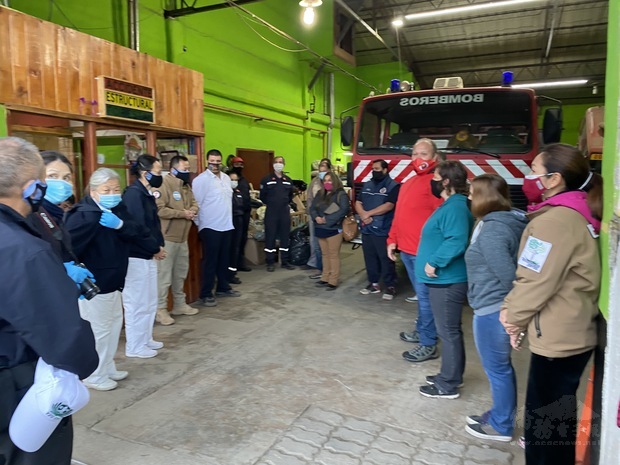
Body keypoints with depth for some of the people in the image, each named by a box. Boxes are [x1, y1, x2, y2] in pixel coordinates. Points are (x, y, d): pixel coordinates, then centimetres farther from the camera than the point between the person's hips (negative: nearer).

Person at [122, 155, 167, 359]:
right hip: (136, 256, -10)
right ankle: (135, 346, 15)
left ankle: (146, 340, 31)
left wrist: (159, 245, -1)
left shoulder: (146, 193, 11)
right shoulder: (133, 194, -18)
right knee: (137, 303, 1)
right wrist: (156, 249, -14)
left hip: (147, 255, 10)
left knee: (150, 301, 18)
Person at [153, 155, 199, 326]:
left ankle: (180, 304, 31)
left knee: (180, 273, 18)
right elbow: (159, 209, -24)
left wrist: (192, 211, -7)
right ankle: (160, 310, 6)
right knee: (164, 275, -4)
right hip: (166, 238, -9)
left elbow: (194, 203, 18)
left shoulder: (186, 185, 13)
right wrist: (182, 214, -19)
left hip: (182, 238, 9)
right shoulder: (164, 184, -16)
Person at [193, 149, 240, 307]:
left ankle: (223, 287, 29)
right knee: (210, 261, -2)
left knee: (224, 259, 15)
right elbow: (196, 204, -12)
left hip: (226, 225, 7)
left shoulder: (226, 178, 11)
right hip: (210, 227, -7)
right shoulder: (200, 180, -11)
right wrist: (199, 224, -11)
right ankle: (205, 294, 7)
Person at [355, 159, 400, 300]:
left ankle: (390, 286, 6)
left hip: (383, 231, -6)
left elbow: (388, 206, -16)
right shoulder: (367, 185, 15)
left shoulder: (393, 186, -5)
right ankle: (373, 283, 23)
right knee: (370, 258, 12)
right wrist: (363, 215, -10)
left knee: (386, 259, -4)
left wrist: (368, 213, -12)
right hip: (366, 229, 6)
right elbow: (358, 203, 10)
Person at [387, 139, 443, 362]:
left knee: (425, 296, -1)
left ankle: (428, 344, 8)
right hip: (406, 249, 9)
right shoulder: (408, 183, 17)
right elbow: (399, 214, 20)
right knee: (420, 294, 20)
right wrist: (392, 240, 16)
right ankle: (421, 330, 34)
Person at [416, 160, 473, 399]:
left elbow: (456, 242, -31)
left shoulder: (455, 207, -19)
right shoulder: (451, 205, 15)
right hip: (445, 279, 11)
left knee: (448, 332, 0)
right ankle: (451, 375, 33)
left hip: (447, 281, -11)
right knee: (450, 330, 19)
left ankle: (448, 385, 12)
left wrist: (435, 262, -23)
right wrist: (434, 262, 18)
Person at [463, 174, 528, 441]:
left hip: (492, 310, -10)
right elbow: (511, 271, 10)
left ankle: (501, 426, 27)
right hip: (500, 307, 10)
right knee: (501, 367, 23)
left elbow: (507, 274, -24)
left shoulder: (492, 230, -23)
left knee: (496, 369, 8)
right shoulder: (509, 221, 6)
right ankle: (501, 415, 40)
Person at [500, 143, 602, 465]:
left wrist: (514, 316, -4)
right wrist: (511, 307, 2)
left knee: (543, 421, 3)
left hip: (558, 338, -10)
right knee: (558, 416, 25)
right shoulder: (573, 215, 10)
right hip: (571, 334, 10)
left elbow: (538, 282, -21)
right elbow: (536, 275, 11)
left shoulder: (555, 220, -22)